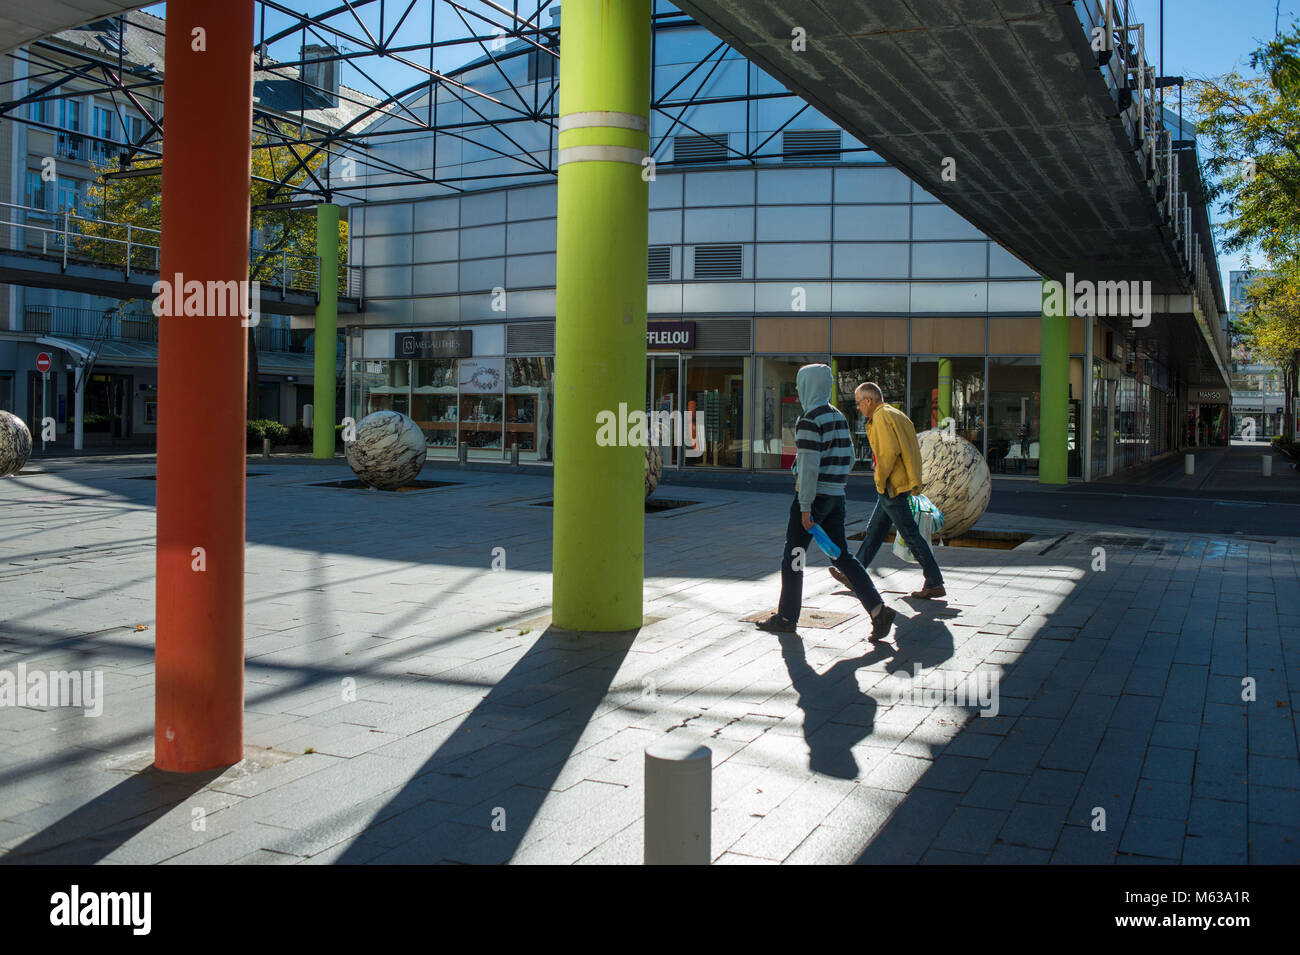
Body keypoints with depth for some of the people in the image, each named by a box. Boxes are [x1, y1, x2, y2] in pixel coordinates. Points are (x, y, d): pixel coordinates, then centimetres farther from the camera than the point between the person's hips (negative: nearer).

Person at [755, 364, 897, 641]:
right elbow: (848, 459, 16)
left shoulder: (809, 421, -15)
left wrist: (805, 506, -18)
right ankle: (878, 610, 0)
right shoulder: (838, 417, 12)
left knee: (792, 556, 5)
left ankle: (787, 616, 14)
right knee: (842, 556, 9)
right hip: (836, 496, 8)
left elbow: (809, 466, -20)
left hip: (813, 495, -8)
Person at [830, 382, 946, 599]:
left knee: (910, 534, -7)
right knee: (874, 531, 16)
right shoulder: (897, 415, 18)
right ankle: (854, 577, 25)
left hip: (892, 486, -11)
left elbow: (890, 451, -24)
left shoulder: (882, 417, -12)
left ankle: (935, 584, -3)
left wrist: (880, 480, -14)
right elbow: (913, 449, 18)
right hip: (895, 487, 11)